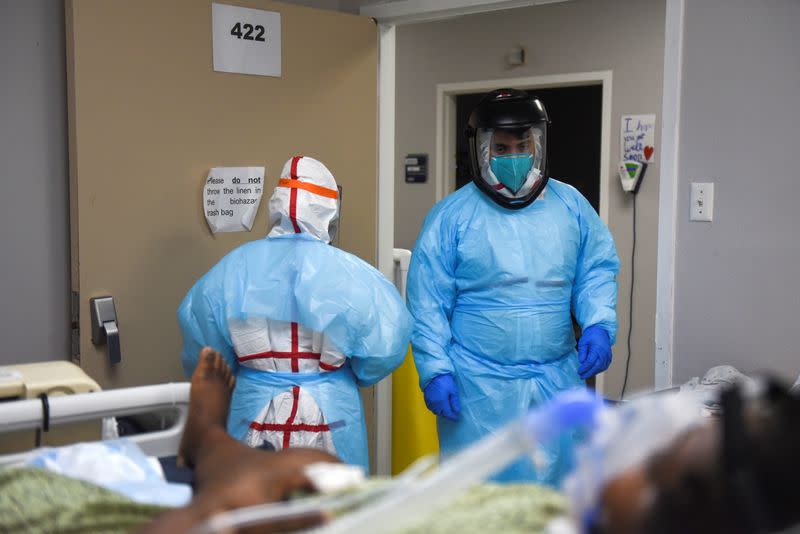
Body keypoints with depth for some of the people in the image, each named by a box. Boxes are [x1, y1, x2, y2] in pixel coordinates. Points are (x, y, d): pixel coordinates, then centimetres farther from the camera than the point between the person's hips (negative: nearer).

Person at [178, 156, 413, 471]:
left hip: (255, 412, 2)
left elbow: (202, 345, 2)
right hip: (329, 412, -2)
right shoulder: (348, 273, -14)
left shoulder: (234, 268, -7)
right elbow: (386, 344, -10)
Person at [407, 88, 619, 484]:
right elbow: (428, 304, -5)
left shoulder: (571, 206, 6)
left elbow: (597, 272, 11)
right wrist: (434, 371, -11)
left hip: (558, 382, 4)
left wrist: (599, 325, -6)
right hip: (479, 388, -3)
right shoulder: (451, 215, -4)